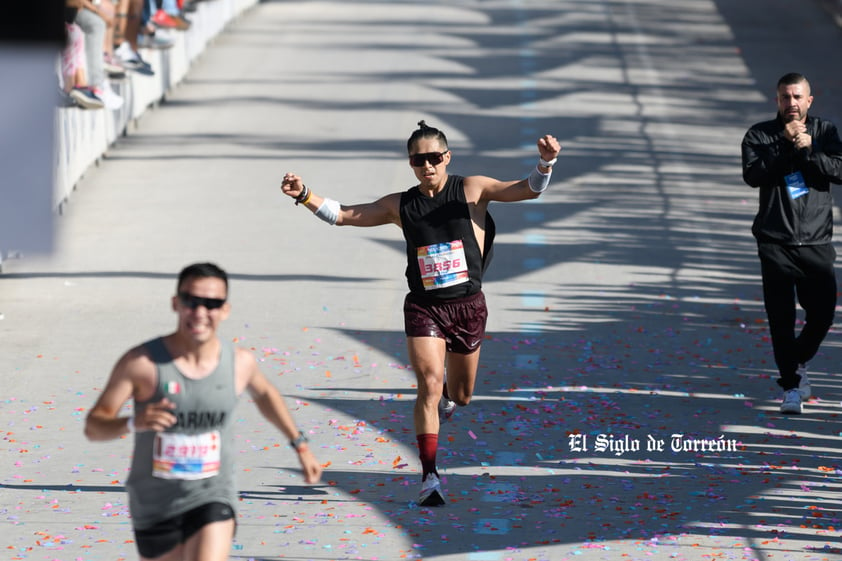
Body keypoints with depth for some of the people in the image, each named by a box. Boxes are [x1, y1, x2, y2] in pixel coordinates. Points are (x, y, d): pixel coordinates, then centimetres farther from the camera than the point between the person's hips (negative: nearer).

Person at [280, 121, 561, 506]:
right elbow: (342, 215, 5)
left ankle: (446, 399, 55)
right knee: (429, 385, -17)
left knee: (460, 395, 15)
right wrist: (305, 196, -9)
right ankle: (429, 477, -16)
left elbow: (529, 190, -8)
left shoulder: (472, 190, -1)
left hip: (468, 305, 1)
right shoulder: (400, 206, 2)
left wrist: (545, 163, -28)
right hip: (423, 307, -1)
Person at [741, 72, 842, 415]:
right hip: (776, 242, -2)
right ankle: (791, 385, 5)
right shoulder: (760, 135, 3)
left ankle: (797, 362, 31)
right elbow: (753, 175, -12)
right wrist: (785, 145, -16)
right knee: (781, 318, -4)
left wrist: (808, 151, -17)